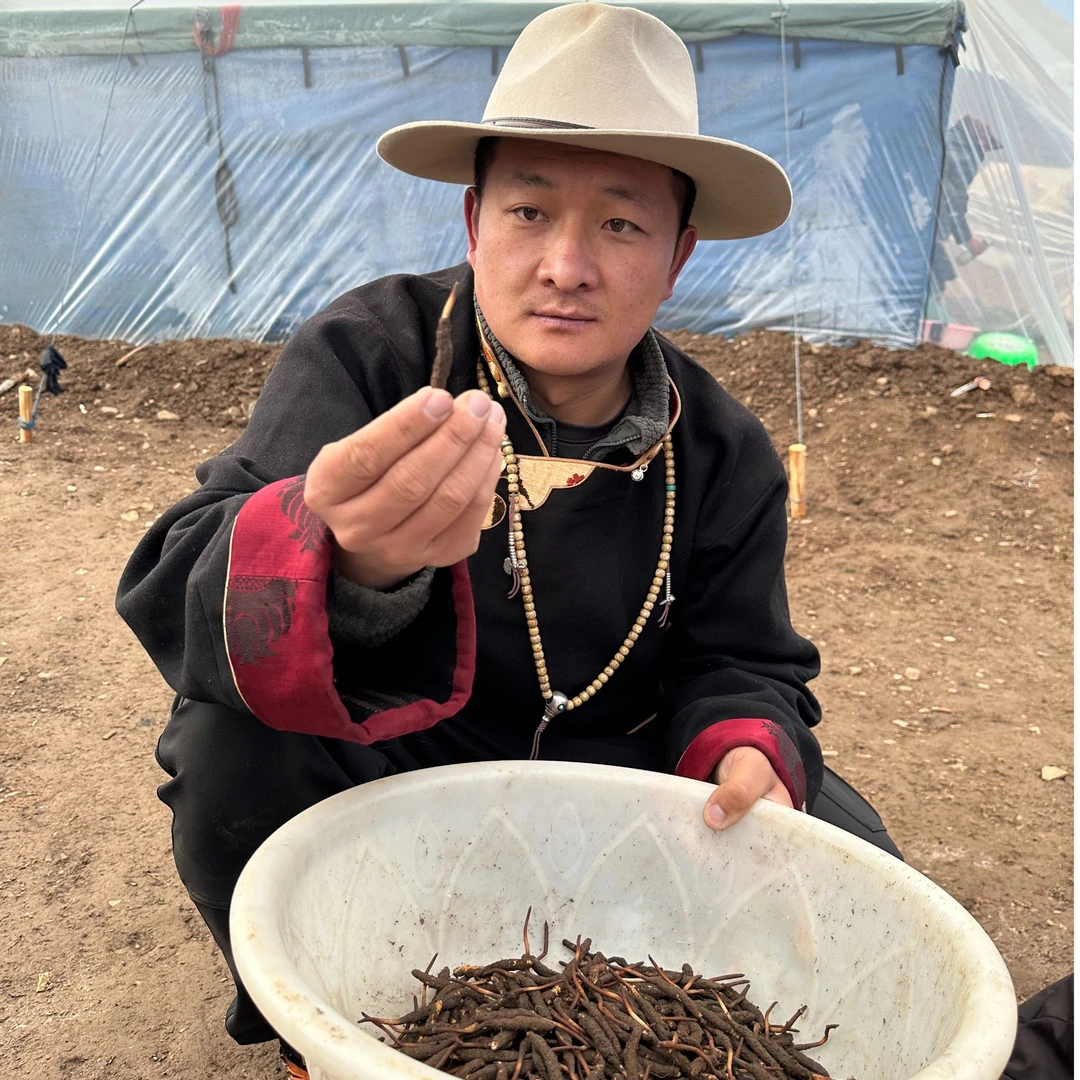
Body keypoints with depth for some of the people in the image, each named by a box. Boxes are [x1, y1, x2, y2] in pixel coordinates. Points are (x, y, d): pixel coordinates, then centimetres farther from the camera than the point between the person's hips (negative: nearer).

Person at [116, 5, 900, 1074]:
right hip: (389, 769, -2)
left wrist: (745, 748, -24)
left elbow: (738, 662, 1)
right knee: (236, 747, -32)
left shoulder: (723, 453, -6)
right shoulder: (360, 354, -19)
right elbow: (180, 600, -32)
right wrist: (346, 559, -56)